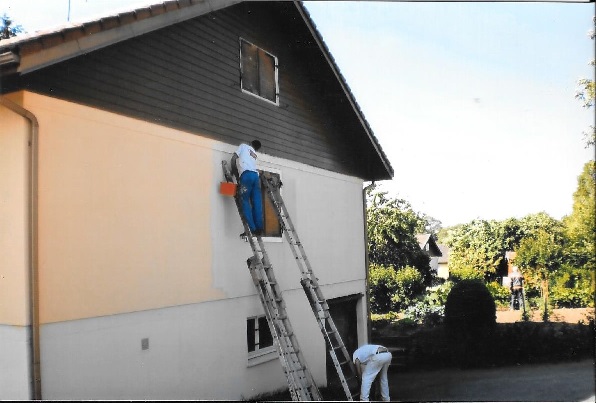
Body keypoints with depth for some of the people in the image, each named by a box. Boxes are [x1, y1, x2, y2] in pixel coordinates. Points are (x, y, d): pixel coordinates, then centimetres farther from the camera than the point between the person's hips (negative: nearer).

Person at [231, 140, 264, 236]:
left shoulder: (244, 146, 19)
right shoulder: (254, 154, 34)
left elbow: (234, 158, 11)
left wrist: (233, 170, 22)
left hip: (246, 174, -5)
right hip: (255, 175, 5)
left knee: (245, 201, -5)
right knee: (257, 203, 2)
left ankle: (252, 229, -13)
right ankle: (259, 229, -4)